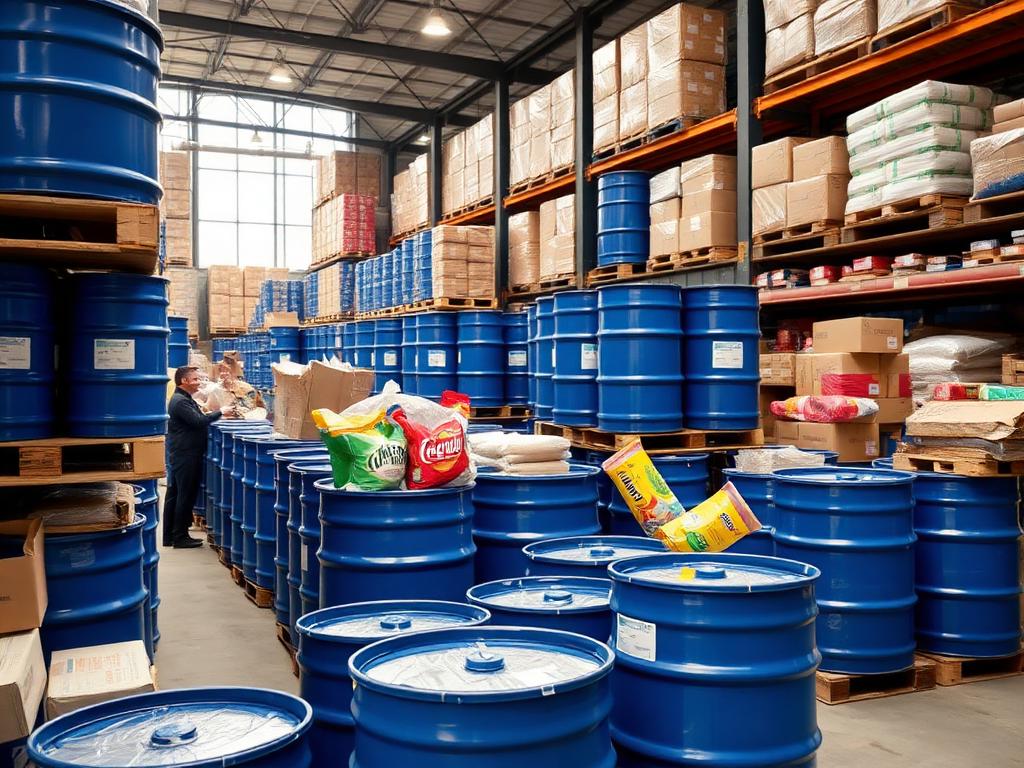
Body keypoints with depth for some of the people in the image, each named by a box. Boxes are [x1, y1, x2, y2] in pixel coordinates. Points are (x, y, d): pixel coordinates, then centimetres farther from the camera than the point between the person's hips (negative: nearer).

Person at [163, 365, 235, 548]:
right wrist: (220, 412, -15)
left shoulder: (185, 400, 18)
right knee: (186, 496, -4)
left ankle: (170, 536, 18)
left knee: (174, 495, 12)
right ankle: (180, 537, 2)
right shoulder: (180, 401, -16)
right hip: (185, 456, -11)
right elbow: (199, 421, -24)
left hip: (182, 455, 11)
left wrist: (219, 413, 7)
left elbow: (198, 420, 18)